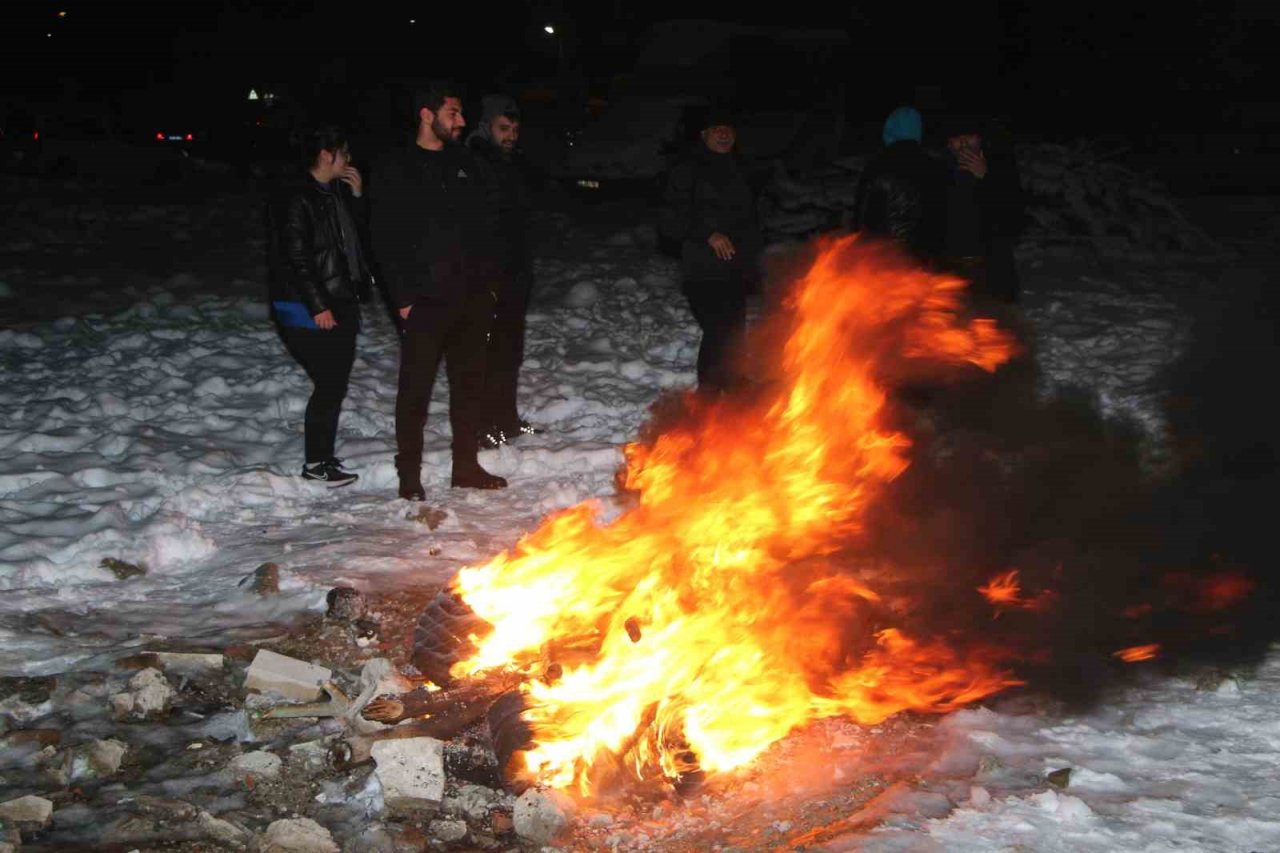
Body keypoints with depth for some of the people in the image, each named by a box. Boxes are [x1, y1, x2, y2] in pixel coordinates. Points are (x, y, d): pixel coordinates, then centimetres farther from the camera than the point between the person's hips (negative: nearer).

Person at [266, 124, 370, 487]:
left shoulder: (336, 192, 12)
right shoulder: (296, 199, -15)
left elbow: (354, 235, 21)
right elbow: (296, 257, -18)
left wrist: (357, 196, 6)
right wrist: (318, 306, -19)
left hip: (341, 304, 9)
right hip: (311, 311, -9)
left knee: (335, 384, 12)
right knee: (330, 385, -7)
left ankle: (324, 455, 23)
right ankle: (315, 463, 5)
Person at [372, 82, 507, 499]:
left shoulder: (464, 164, 11)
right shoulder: (397, 170, -4)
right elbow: (387, 240, -7)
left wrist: (487, 282, 9)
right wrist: (404, 297, -12)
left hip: (471, 297, 5)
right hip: (426, 300, -5)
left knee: (469, 382, 12)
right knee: (416, 387, 0)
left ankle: (466, 466, 23)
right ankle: (409, 475, 10)